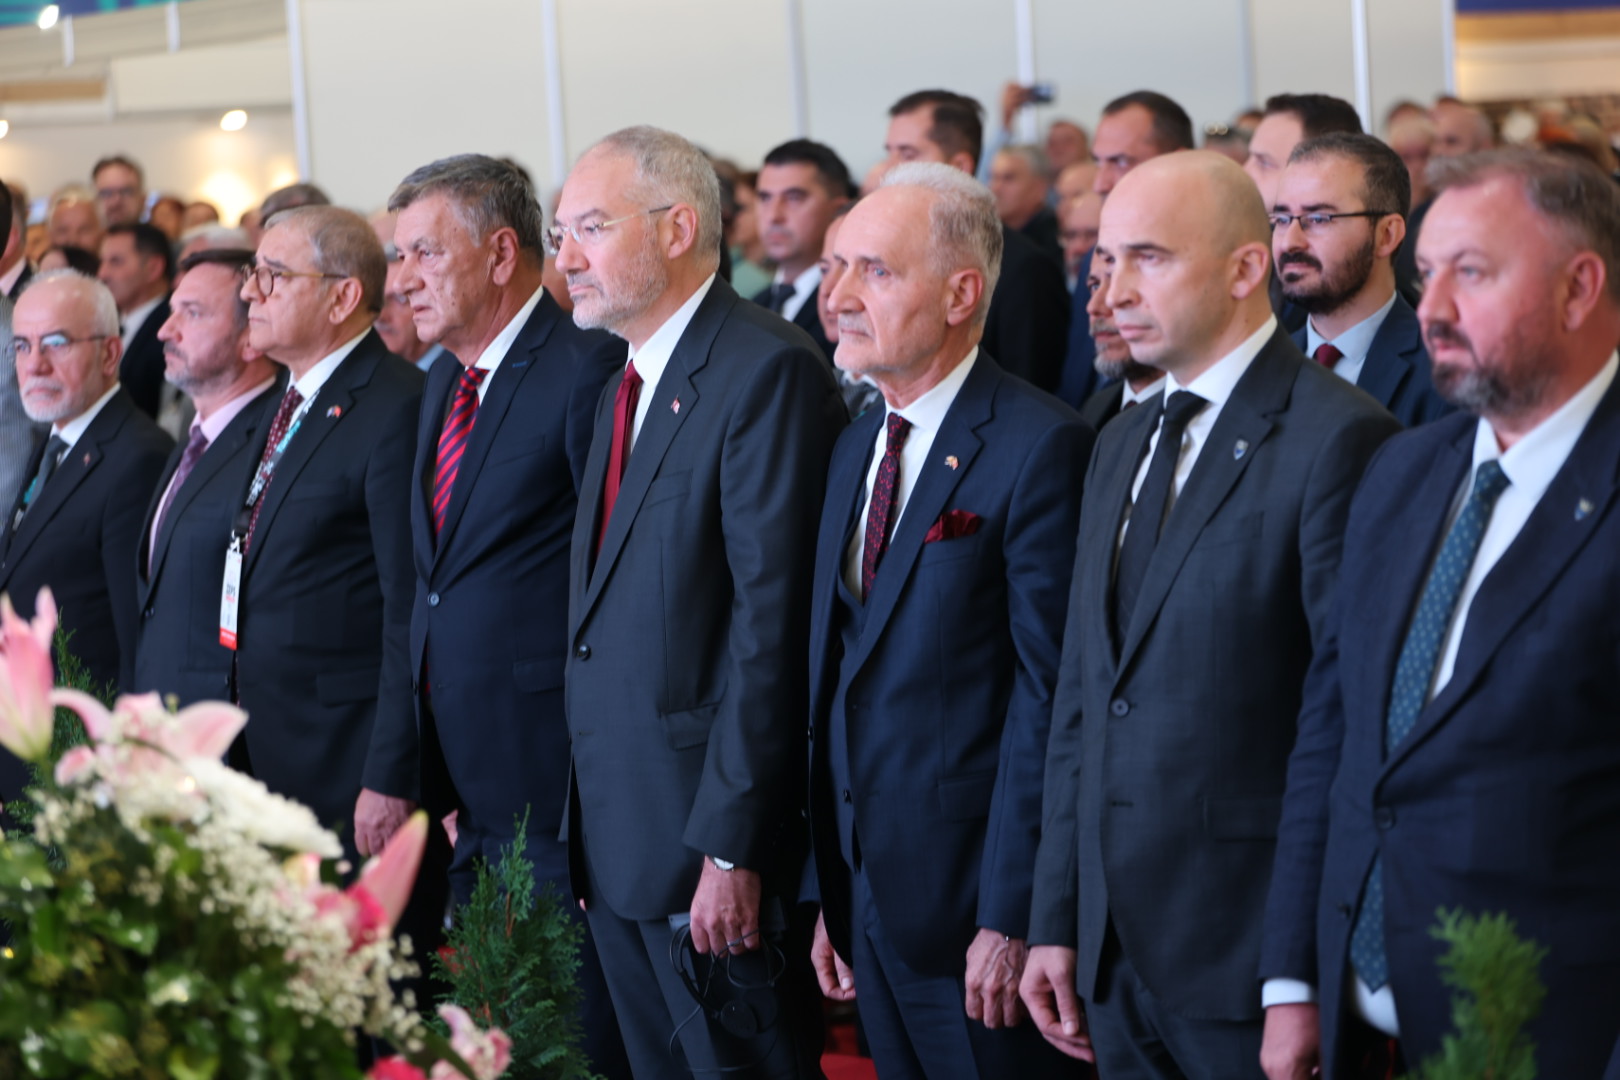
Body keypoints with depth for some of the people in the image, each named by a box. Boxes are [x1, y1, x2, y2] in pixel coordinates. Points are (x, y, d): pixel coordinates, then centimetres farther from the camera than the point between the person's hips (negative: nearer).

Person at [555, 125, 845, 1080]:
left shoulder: (768, 373, -13)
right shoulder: (628, 386, 16)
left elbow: (772, 624, -19)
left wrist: (731, 849, -21)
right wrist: (588, 836, 11)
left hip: (715, 838, -9)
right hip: (616, 848, 9)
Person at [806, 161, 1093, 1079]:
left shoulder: (1039, 446, -13)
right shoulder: (857, 449, 13)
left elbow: (1048, 693, -17)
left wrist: (1011, 916, -19)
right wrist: (830, 894, 10)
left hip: (973, 902, -7)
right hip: (868, 896, 7)